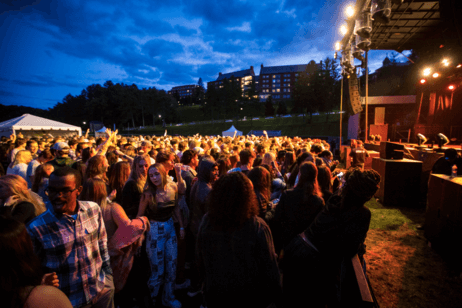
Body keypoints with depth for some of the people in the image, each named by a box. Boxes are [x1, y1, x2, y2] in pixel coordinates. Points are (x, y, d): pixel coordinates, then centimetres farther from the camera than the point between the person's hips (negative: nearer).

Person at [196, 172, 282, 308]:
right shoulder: (258, 227, -28)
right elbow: (269, 267, -19)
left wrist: (208, 282, 13)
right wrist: (275, 296, -2)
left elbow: (201, 261, -4)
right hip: (249, 297, -2)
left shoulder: (207, 221, -18)